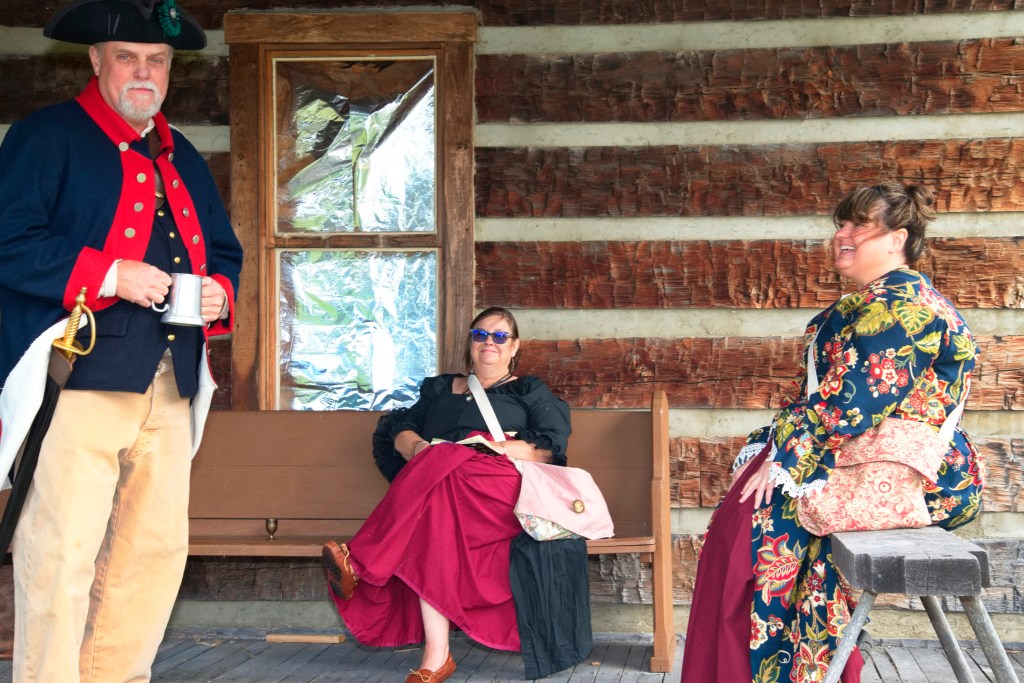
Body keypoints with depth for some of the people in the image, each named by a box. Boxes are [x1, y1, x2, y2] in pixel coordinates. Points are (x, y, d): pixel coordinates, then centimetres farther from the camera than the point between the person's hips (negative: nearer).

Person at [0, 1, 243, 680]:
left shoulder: (183, 159, 22)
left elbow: (224, 251, 28)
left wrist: (219, 292, 5)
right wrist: (109, 276, -16)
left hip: (170, 390, 7)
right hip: (78, 379, -6)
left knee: (158, 550, 8)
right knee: (62, 554, -7)